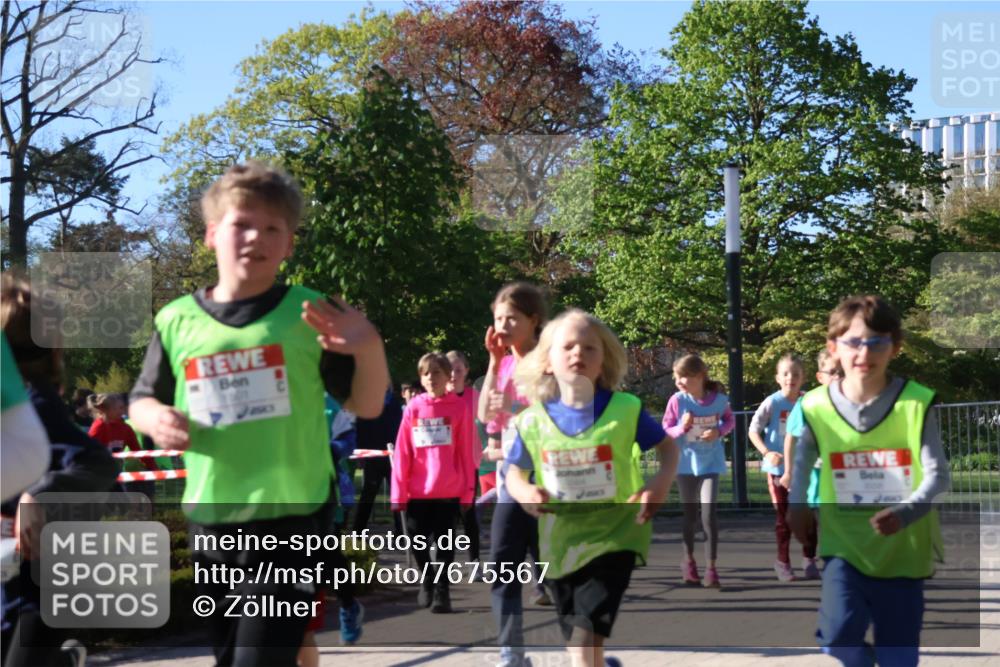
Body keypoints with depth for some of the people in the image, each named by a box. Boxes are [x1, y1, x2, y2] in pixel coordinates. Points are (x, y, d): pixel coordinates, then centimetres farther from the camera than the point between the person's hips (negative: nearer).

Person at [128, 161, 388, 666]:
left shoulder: (309, 313, -3)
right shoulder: (177, 321, 2)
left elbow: (365, 406, 0)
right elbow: (142, 401, 13)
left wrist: (370, 350, -19)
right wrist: (156, 420, -9)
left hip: (292, 519, -3)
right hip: (212, 524, 4)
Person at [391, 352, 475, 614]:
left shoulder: (459, 407, -2)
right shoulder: (413, 407, 1)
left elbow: (465, 451, -1)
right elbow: (402, 452, 0)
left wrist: (468, 489, -2)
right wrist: (398, 492, -4)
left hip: (449, 491, -2)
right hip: (417, 491, 2)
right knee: (417, 542, 11)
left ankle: (441, 591, 11)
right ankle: (426, 580, 35)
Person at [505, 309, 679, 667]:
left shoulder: (625, 409, -11)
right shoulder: (532, 421, -6)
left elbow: (668, 446, 3)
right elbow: (514, 473, 8)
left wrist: (663, 482, -18)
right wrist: (525, 492, -15)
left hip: (614, 536, -3)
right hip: (561, 542, 3)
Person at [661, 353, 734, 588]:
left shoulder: (719, 399, -11)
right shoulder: (677, 401, -12)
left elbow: (730, 420, 7)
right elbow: (666, 431, -4)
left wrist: (719, 431, -13)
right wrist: (681, 428, -24)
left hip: (710, 463, -1)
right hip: (685, 464, 1)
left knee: (709, 515, -11)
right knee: (690, 515, 12)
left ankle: (711, 569, -4)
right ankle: (689, 561, 32)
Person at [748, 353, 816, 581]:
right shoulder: (772, 403, -11)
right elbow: (753, 430, -7)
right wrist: (767, 452, -19)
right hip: (778, 467, -2)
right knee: (783, 517, 5)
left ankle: (809, 559, 17)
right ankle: (783, 561, 19)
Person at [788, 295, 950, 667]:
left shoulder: (916, 403, -12)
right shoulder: (817, 406, -6)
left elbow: (938, 475, -13)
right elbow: (803, 455, 15)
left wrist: (905, 513, -29)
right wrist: (797, 503, 6)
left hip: (903, 549, -1)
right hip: (844, 544, 1)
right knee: (837, 635, -16)